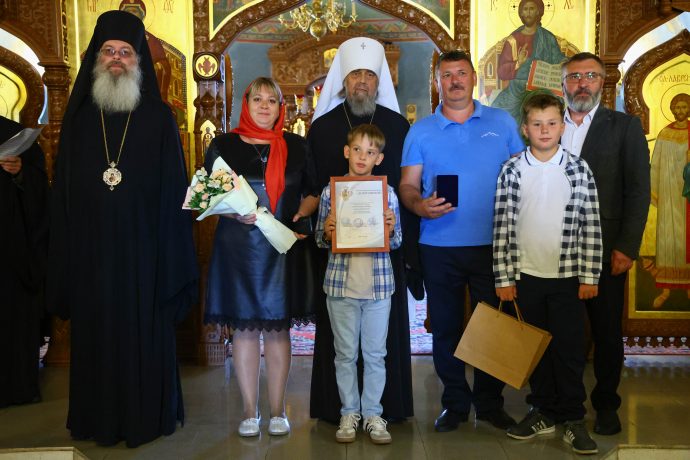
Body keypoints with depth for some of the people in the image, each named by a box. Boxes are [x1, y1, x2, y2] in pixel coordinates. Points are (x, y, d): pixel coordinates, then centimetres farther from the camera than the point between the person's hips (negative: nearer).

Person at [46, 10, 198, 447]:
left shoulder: (159, 117, 1)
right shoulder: (79, 118, 8)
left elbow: (174, 190, -2)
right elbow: (63, 193, 7)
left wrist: (171, 257, -8)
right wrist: (64, 258, 1)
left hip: (143, 250, -2)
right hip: (91, 252, 2)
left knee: (146, 335, 6)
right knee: (96, 336, 10)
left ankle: (147, 416, 22)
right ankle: (99, 418, 26)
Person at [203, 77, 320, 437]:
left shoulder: (295, 146, 8)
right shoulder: (223, 145, 4)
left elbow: (315, 191, 12)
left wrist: (302, 213, -7)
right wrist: (233, 212, -15)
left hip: (284, 249, 1)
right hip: (238, 249, 0)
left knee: (278, 328, 6)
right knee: (244, 328, 4)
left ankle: (277, 410, 18)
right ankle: (250, 411, 17)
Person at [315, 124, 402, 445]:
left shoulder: (388, 193, 1)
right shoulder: (330, 192, 1)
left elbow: (396, 242, 6)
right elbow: (321, 240, 6)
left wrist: (390, 231, -15)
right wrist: (327, 233, -15)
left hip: (378, 286, 0)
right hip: (341, 284, 0)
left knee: (376, 354, 9)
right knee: (345, 354, 10)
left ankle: (373, 414, 22)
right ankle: (349, 413, 24)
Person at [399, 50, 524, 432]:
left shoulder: (502, 123, 7)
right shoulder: (421, 131, 7)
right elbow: (407, 184, 4)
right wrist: (419, 205, -18)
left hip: (492, 243, 0)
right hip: (439, 246, 0)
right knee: (445, 327, 8)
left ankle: (490, 402, 23)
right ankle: (455, 403, 23)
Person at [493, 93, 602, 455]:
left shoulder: (579, 169, -2)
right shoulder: (512, 170, -2)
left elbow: (591, 226, -1)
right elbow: (502, 226, -2)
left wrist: (589, 276, -4)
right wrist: (504, 277, -4)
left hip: (568, 276, -1)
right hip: (526, 275, 1)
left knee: (570, 349, 5)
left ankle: (573, 419, 19)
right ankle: (543, 412, 28)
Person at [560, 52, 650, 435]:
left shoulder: (625, 127, 4)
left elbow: (638, 191, -2)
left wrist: (627, 247, -9)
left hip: (605, 249, -1)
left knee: (607, 331, 8)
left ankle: (606, 403, 24)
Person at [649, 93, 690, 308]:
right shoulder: (664, 134, 5)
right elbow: (656, 165, 5)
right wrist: (654, 192, 1)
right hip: (670, 191, 1)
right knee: (667, 237, -1)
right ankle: (666, 289, 4)